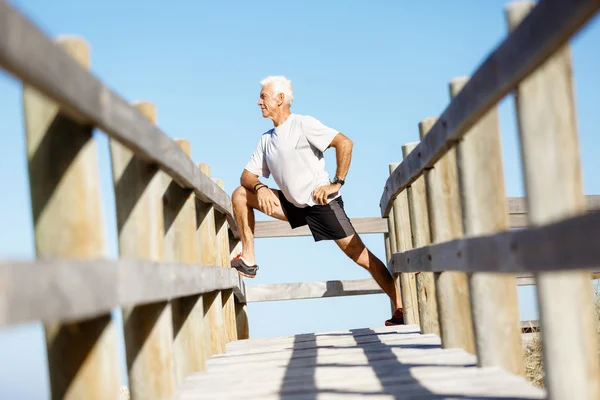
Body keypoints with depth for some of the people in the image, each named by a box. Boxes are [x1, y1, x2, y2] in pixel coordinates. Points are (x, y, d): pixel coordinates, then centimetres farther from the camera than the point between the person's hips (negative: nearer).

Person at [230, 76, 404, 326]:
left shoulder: (302, 124, -9)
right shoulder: (267, 139, 12)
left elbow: (345, 143, -18)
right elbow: (247, 175, 11)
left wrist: (337, 183, -21)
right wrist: (259, 188, -12)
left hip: (322, 203, -7)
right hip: (294, 206, 7)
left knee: (360, 255, -13)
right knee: (240, 195, 4)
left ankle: (401, 307, -10)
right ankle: (248, 261, 3)